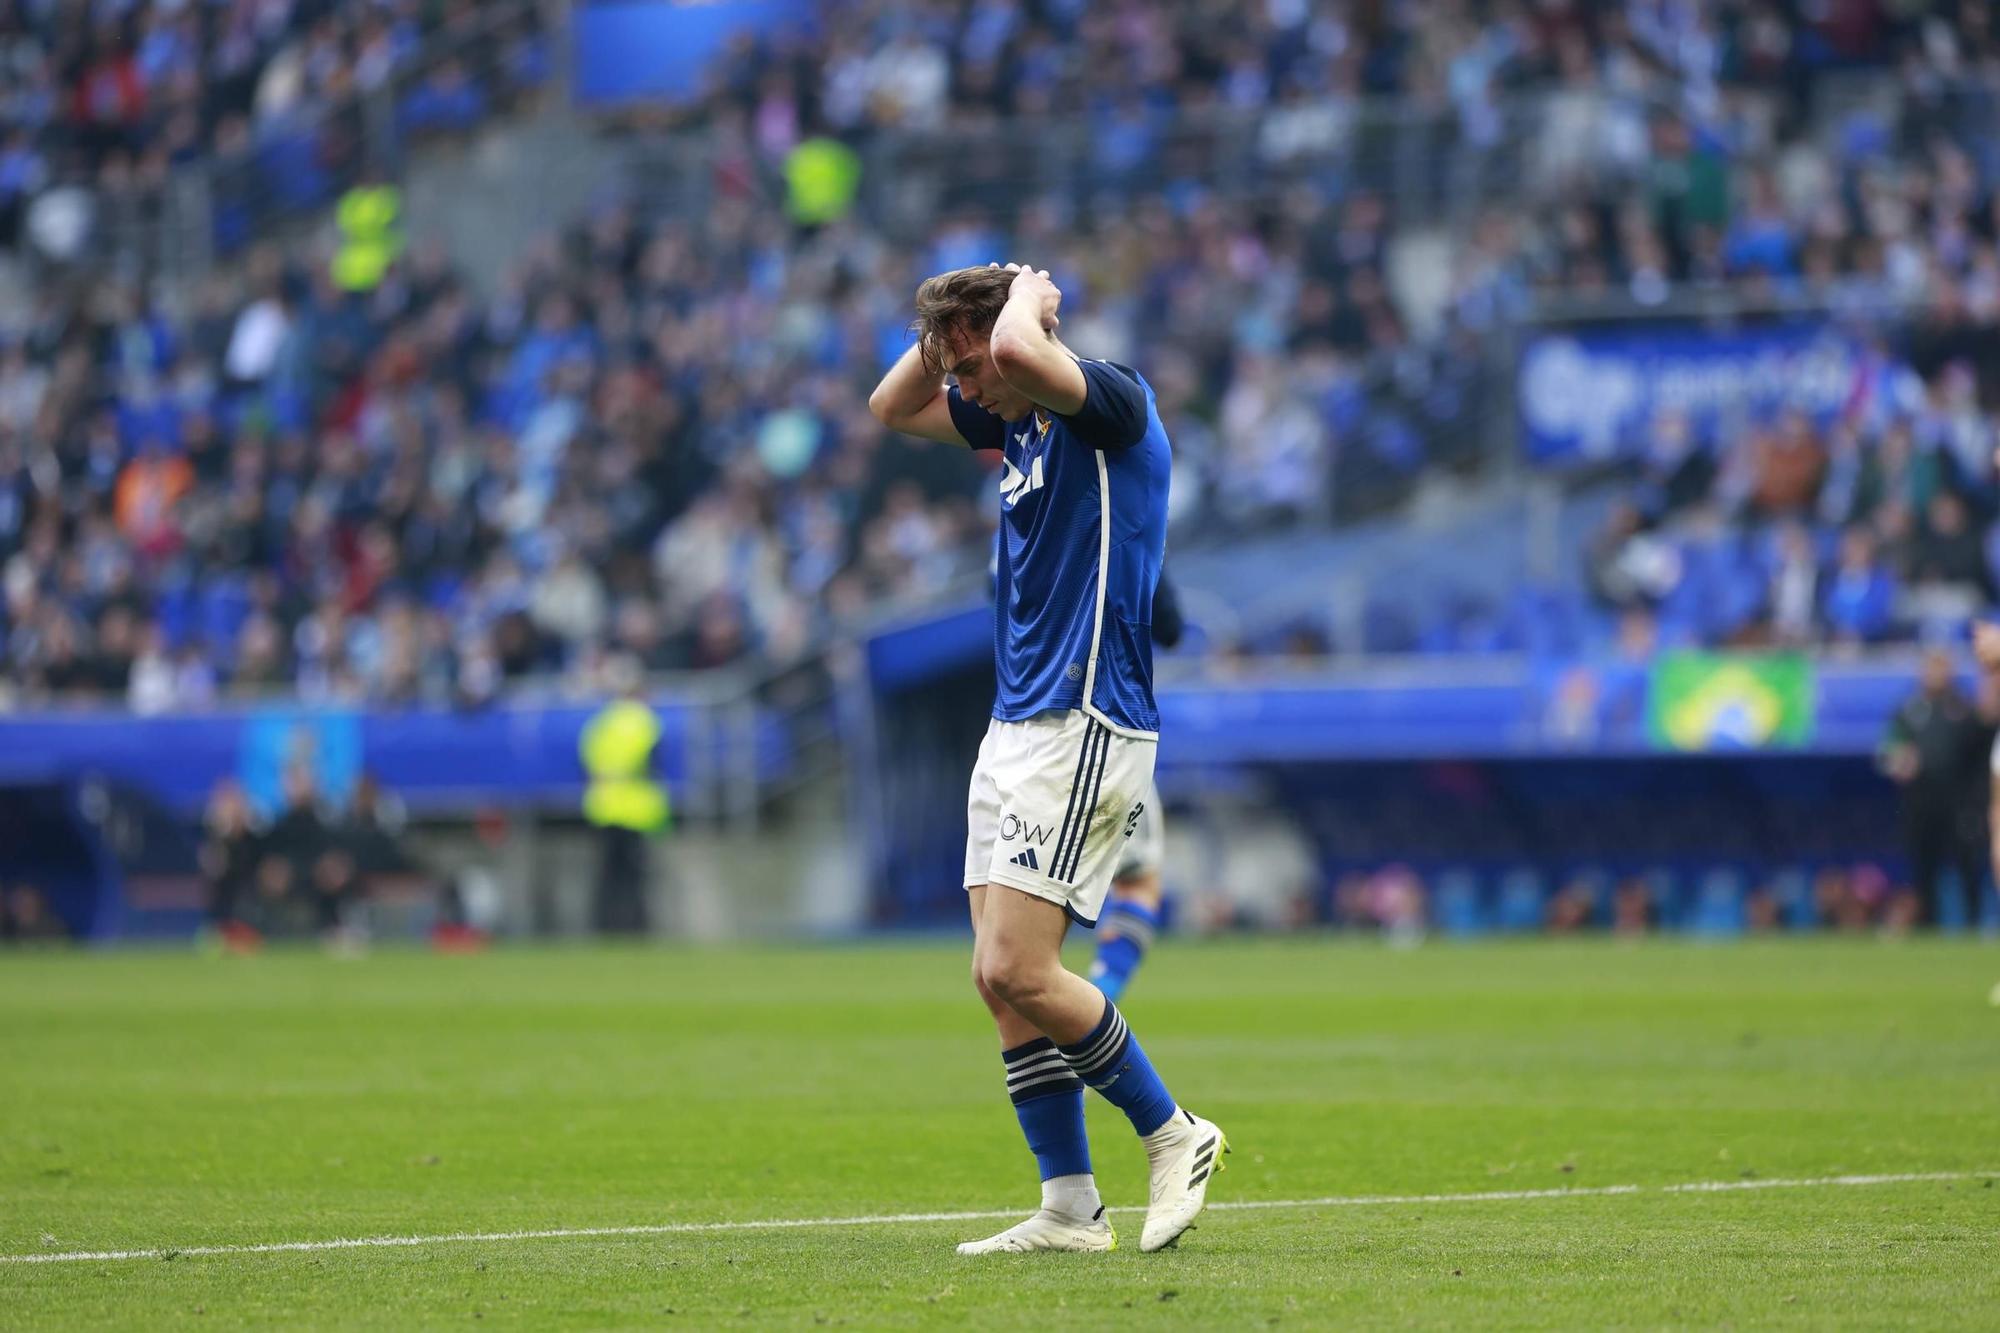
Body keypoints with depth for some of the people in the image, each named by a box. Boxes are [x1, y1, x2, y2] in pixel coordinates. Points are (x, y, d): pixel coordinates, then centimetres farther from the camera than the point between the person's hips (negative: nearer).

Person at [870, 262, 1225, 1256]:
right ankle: (1070, 1209, 7)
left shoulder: (1114, 404, -11)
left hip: (1084, 729, -10)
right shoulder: (1022, 423, 15)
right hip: (1017, 728, 10)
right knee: (999, 978, 4)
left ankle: (1173, 1134, 3)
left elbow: (1021, 352, -31)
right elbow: (893, 408, 28)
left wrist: (1026, 293, -10)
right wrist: (942, 336, 12)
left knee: (1019, 971, -13)